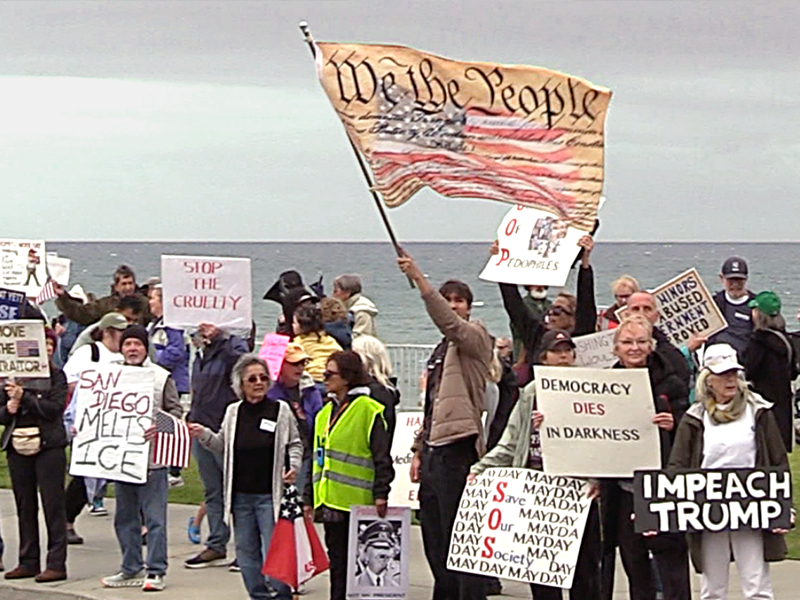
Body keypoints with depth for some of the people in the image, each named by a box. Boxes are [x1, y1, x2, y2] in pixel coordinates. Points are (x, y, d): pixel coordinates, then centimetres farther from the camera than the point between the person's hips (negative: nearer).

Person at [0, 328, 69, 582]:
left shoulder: (56, 376, 1)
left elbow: (55, 408, -13)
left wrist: (24, 397, -18)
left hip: (48, 446, -4)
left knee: (53, 504, -4)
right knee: (24, 506, 8)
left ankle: (56, 564, -2)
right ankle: (28, 562, 15)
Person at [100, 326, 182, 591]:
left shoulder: (161, 377, -1)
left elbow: (175, 410, -1)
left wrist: (160, 427, -19)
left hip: (151, 457, -5)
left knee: (154, 517, -5)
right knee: (125, 517, 11)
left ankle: (156, 571, -1)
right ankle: (132, 569, 21)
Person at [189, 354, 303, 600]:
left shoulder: (281, 410, -2)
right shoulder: (233, 412, 7)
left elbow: (295, 444, 8)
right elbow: (222, 446, 17)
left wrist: (293, 465, -9)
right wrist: (203, 435, 1)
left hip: (270, 495, -4)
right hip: (240, 495, 4)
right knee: (246, 551, 10)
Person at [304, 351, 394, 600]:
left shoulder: (368, 410, -7)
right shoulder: (325, 412, 16)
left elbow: (382, 456, -10)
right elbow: (316, 458, 20)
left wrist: (381, 494, -16)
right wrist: (309, 497, 17)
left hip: (358, 501, -7)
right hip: (330, 500, 7)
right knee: (337, 559, 10)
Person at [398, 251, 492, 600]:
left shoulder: (475, 337, -3)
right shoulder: (441, 349, 22)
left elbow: (450, 323, -27)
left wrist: (418, 279, -35)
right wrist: (419, 450, 19)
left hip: (458, 447, -9)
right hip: (434, 447, 9)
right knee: (434, 539, 12)